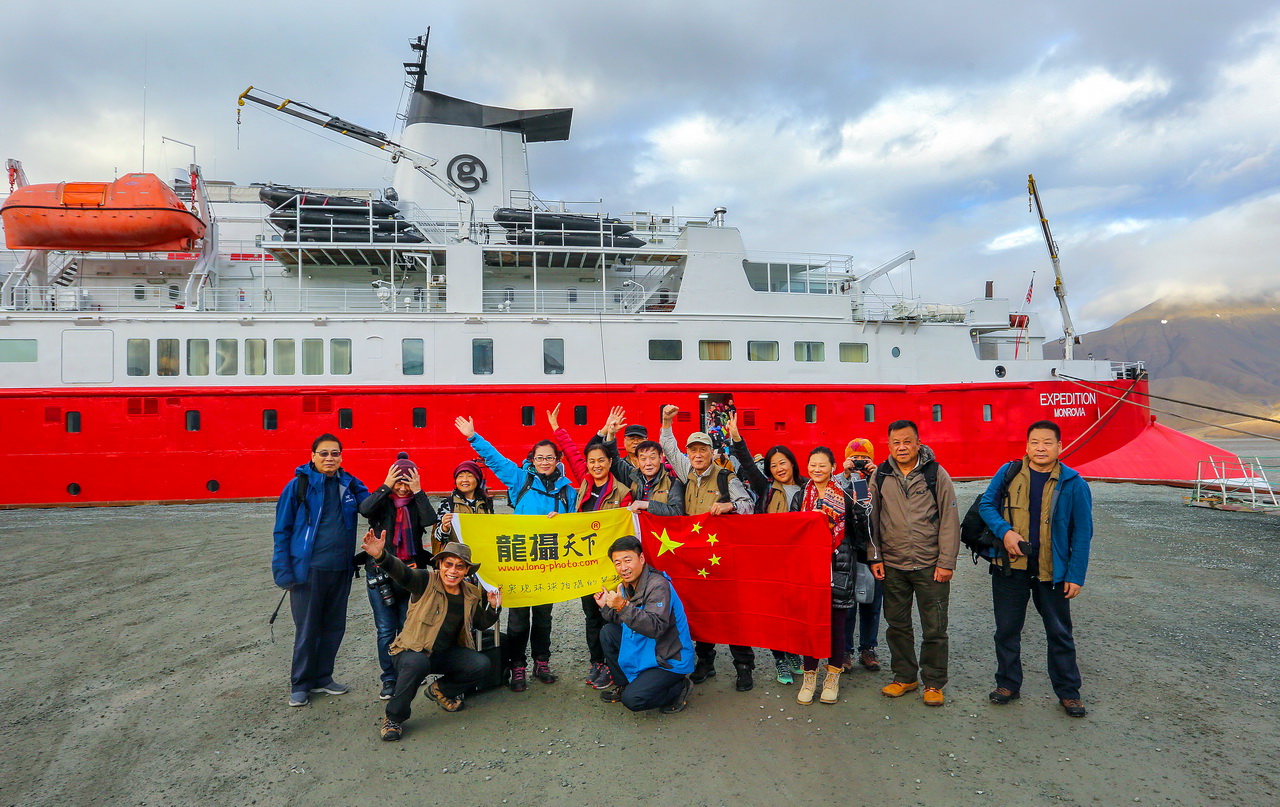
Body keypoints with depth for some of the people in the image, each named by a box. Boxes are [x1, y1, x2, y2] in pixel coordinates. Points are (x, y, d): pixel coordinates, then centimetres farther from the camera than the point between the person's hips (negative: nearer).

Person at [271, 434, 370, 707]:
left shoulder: (350, 484, 6)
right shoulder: (299, 485, -5)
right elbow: (282, 530, -3)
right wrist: (283, 571, -8)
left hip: (341, 570, 4)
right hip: (308, 569, -4)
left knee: (334, 628, 13)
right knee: (307, 630, 4)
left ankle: (322, 677, 30)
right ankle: (301, 684, 22)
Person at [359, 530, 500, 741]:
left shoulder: (472, 594, 2)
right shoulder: (426, 582, -15)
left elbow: (481, 624, 15)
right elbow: (401, 572, -35)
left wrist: (492, 607, -6)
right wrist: (381, 556, -56)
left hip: (447, 653, 5)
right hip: (414, 652, -5)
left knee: (481, 665, -19)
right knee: (417, 664, -39)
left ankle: (441, 689, 13)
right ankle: (394, 718, -12)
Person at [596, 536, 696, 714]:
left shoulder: (658, 585, -23)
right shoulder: (627, 585, 4)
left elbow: (656, 627, -35)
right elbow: (624, 622, 10)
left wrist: (623, 606, -39)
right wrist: (606, 606, -5)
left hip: (669, 660, -8)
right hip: (643, 649, 8)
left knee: (632, 699, -19)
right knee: (607, 632, 0)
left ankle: (679, 688, 5)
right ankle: (623, 684, 14)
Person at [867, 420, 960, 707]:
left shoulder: (936, 474, -3)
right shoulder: (880, 476, 3)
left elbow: (949, 520, -3)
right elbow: (871, 519, 8)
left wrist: (946, 562, -7)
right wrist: (874, 557, 3)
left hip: (930, 566, -2)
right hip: (892, 566, 3)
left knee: (934, 629, 6)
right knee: (897, 625, 12)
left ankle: (934, 683, 22)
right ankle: (904, 676, 29)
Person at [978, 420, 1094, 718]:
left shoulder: (1073, 484, -5)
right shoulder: (1009, 473, -3)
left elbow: (1082, 533, -2)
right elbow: (986, 504, 5)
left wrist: (1076, 576, -6)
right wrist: (1005, 531, -14)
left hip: (1052, 571, -1)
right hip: (1010, 567, 1)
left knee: (1059, 632, 11)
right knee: (1007, 629, 11)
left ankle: (1068, 692, 28)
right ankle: (1008, 684, 28)